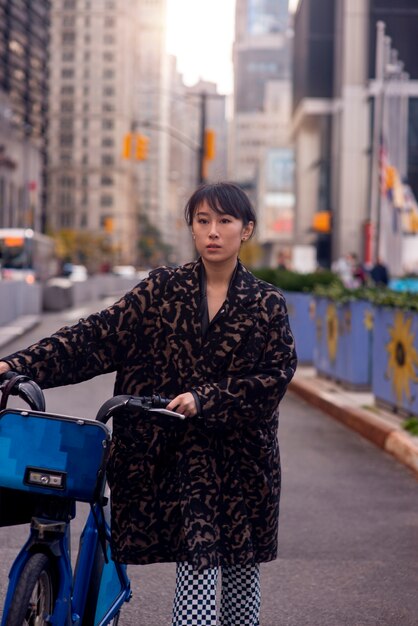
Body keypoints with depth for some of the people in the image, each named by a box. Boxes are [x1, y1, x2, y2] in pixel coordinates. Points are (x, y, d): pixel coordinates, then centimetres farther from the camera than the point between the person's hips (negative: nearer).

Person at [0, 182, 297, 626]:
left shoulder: (267, 303, 2)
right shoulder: (163, 289, 3)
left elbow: (276, 374, -7)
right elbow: (98, 337, -5)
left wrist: (205, 399, -20)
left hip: (241, 451, 1)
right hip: (174, 448, 0)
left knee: (241, 565, 8)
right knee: (198, 559, -9)